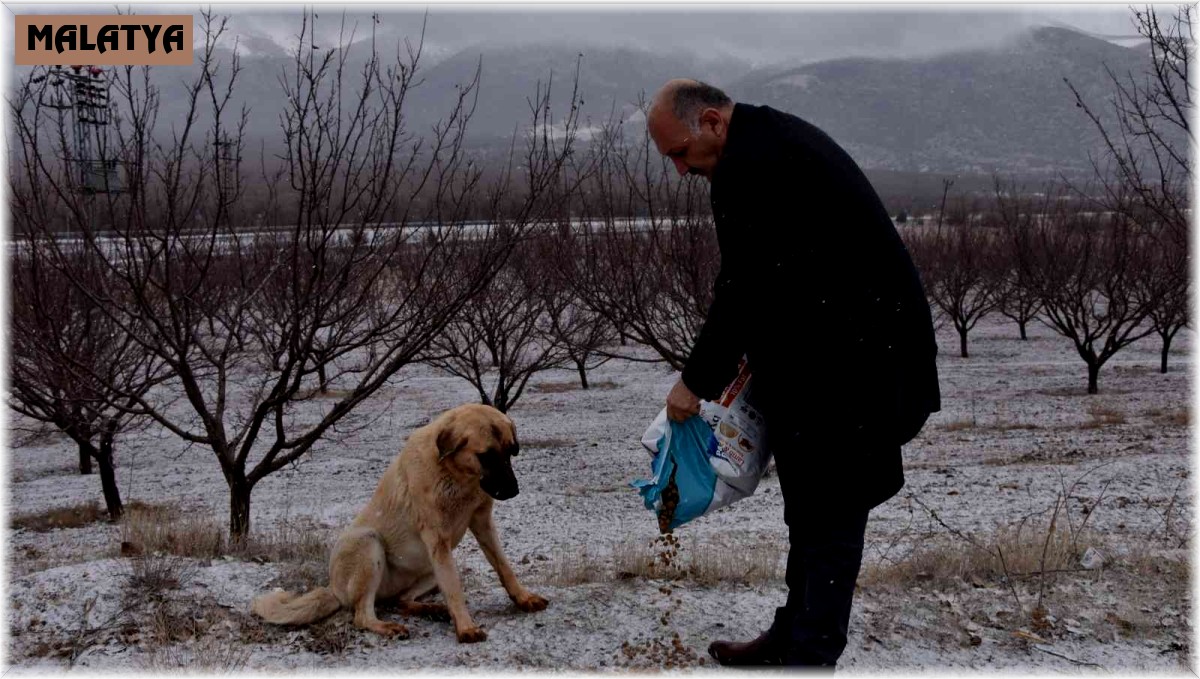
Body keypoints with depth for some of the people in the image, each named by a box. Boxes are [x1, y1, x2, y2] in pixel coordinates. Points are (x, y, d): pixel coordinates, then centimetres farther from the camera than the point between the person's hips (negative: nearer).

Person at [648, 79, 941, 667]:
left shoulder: (752, 163, -18)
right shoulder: (771, 139, 15)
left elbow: (744, 287, -20)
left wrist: (697, 381, -10)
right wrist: (756, 355, 14)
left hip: (850, 360, -11)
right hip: (840, 353, 11)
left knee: (827, 512, -5)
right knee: (812, 504, 17)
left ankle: (809, 654, 3)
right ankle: (794, 635, 28)